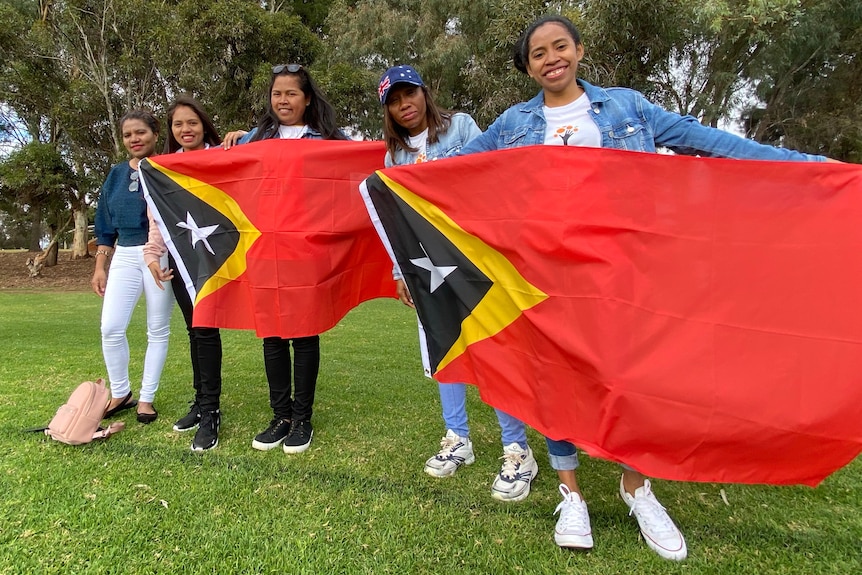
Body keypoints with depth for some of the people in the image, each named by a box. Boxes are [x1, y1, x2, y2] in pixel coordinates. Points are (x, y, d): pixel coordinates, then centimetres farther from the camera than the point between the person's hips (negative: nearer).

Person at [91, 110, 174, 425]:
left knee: (158, 330, 3)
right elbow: (106, 226, 14)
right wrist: (99, 267, 11)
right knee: (111, 328, -4)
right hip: (124, 257, 4)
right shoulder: (116, 175, 12)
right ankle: (120, 393, 16)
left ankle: (146, 398, 15)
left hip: (160, 255, -4)